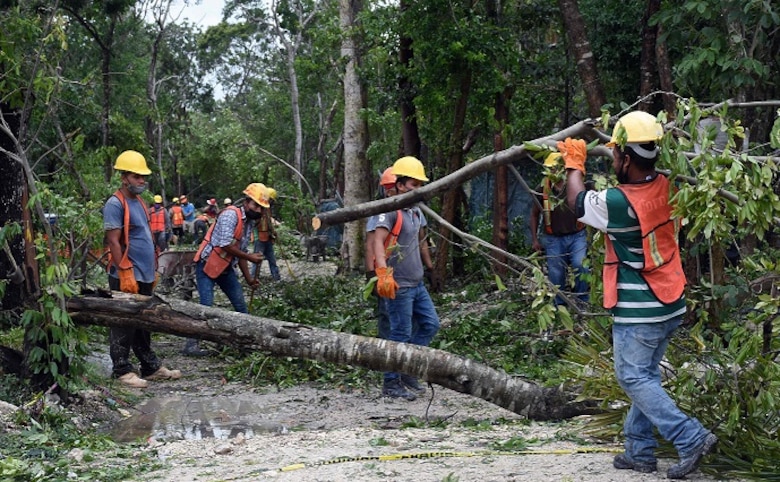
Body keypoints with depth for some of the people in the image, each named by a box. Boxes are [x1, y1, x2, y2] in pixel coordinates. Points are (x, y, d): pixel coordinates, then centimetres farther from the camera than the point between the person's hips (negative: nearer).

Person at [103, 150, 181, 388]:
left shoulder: (139, 202, 16)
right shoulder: (115, 203, -12)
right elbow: (114, 242, -17)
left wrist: (152, 270, 20)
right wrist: (126, 273, -20)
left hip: (144, 276, 9)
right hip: (126, 277, -9)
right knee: (124, 325, -1)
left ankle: (151, 366, 22)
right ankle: (122, 370, 5)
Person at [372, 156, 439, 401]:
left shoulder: (416, 211, 14)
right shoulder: (391, 210, -14)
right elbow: (378, 242, -26)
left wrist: (430, 266, 31)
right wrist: (383, 273, -38)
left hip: (417, 283, 9)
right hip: (398, 286, -9)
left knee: (430, 325, 12)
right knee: (401, 334, -4)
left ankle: (407, 371, 22)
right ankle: (391, 383, 8)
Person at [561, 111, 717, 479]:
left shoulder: (618, 203, -22)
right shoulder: (665, 188, -2)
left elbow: (576, 201, -2)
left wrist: (574, 163, 15)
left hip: (637, 311, -8)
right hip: (670, 305, 8)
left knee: (634, 378, 1)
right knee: (646, 376, 15)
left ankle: (691, 438, -5)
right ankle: (639, 451, 20)